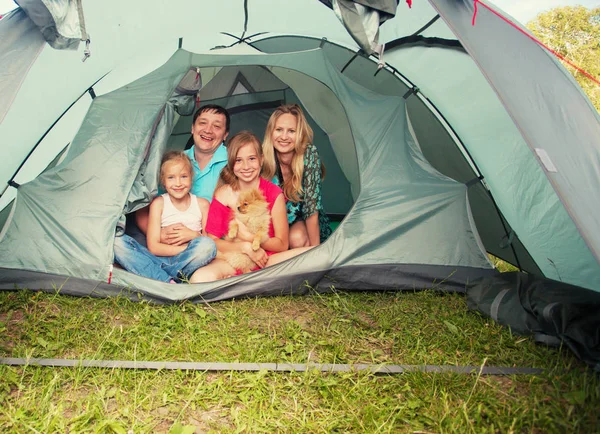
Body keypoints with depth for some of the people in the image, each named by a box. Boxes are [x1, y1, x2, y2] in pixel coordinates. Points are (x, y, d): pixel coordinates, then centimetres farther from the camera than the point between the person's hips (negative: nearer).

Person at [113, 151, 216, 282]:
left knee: (207, 245, -32)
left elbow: (211, 243, 4)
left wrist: (194, 235, -16)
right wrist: (189, 248, -13)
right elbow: (153, 247, -4)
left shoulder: (202, 204, 6)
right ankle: (168, 282, -30)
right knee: (118, 242, -21)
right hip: (160, 260, 0)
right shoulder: (159, 203, 3)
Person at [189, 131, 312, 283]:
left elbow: (281, 245, -1)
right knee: (200, 279, -35)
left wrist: (251, 238, -18)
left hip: (265, 260, 2)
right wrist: (246, 247, -16)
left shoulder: (274, 193, -2)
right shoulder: (223, 194, -1)